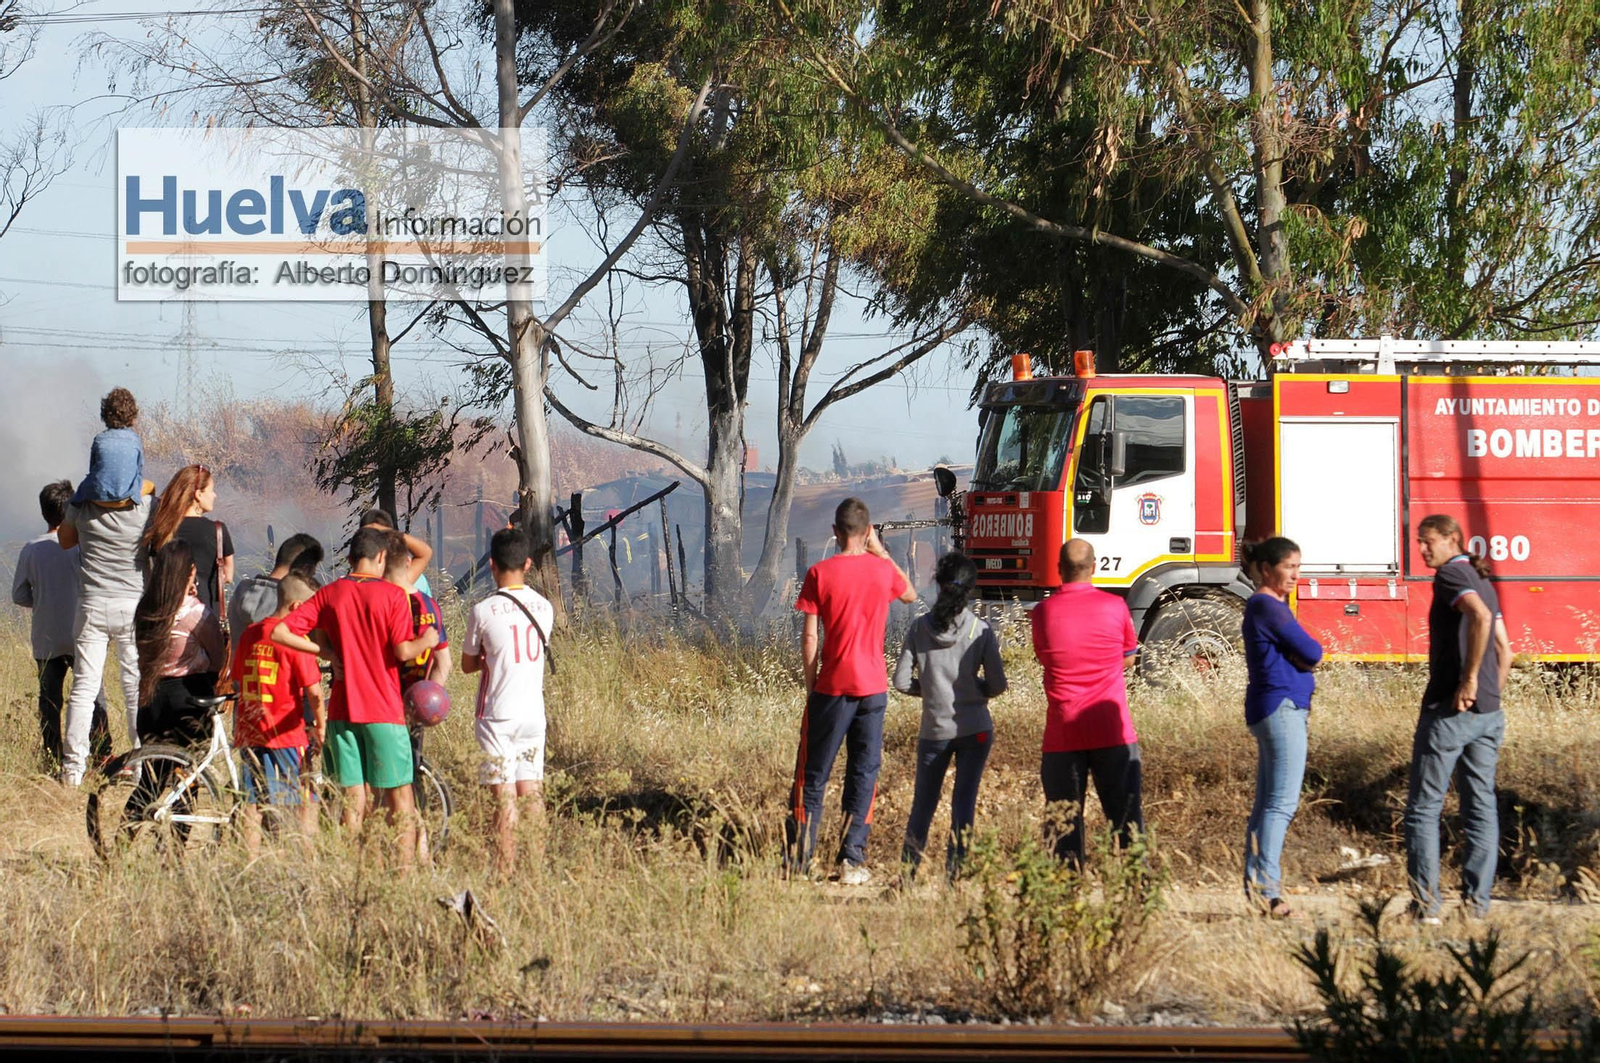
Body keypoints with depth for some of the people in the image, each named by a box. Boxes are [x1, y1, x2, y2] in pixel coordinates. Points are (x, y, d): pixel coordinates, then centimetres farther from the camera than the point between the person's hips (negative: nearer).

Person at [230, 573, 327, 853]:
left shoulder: (249, 634, 8)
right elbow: (313, 692, -14)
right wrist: (321, 728, -1)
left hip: (250, 732, 6)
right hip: (287, 734, -6)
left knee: (254, 804, 9)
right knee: (306, 804, 2)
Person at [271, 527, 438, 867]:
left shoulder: (330, 594, 4)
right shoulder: (392, 595, -7)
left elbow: (279, 632, -1)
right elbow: (403, 651, -15)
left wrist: (325, 651, 3)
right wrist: (427, 640, 5)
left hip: (343, 709, 3)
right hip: (384, 711, -3)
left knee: (353, 798, 6)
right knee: (400, 800, 3)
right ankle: (406, 870, -3)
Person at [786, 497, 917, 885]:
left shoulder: (821, 574, -7)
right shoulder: (882, 569, 0)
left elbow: (810, 638, -6)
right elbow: (910, 595, 23)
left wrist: (810, 683, 4)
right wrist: (880, 552, 22)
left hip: (832, 688, -1)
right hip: (873, 688, 1)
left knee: (813, 776, 7)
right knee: (863, 774, 6)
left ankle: (799, 860, 7)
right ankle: (852, 861, 0)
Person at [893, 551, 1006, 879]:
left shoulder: (920, 628, -4)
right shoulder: (980, 631, -7)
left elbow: (901, 681, -4)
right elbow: (997, 685, -6)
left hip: (933, 731, 1)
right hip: (975, 729, -1)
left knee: (923, 803, 13)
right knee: (964, 803, 4)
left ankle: (908, 870, 14)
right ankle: (954, 872, 1)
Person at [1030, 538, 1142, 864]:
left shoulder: (1042, 613, -3)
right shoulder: (1114, 606, -4)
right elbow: (1128, 658, 9)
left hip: (1062, 736, 0)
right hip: (1113, 733, 0)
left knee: (1065, 824, 7)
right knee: (1127, 820, 4)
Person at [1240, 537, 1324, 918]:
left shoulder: (1267, 606, 19)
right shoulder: (1269, 608, -13)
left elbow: (1306, 654, 19)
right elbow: (1312, 653, -14)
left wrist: (1301, 656, 0)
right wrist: (1308, 653, 6)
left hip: (1273, 710, 11)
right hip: (1281, 706, -11)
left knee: (1267, 802, 11)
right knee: (1282, 801, -13)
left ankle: (1256, 881, 14)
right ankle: (1266, 885, -17)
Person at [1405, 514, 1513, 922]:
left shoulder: (1451, 575, -9)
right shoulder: (1482, 582, 17)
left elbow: (1479, 617, -28)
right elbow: (1505, 650, 19)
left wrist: (1469, 679, -25)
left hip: (1449, 709, -8)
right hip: (1488, 713, 8)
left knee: (1423, 808, -1)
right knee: (1481, 808, 8)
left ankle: (1425, 904, -5)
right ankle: (1477, 902, 6)